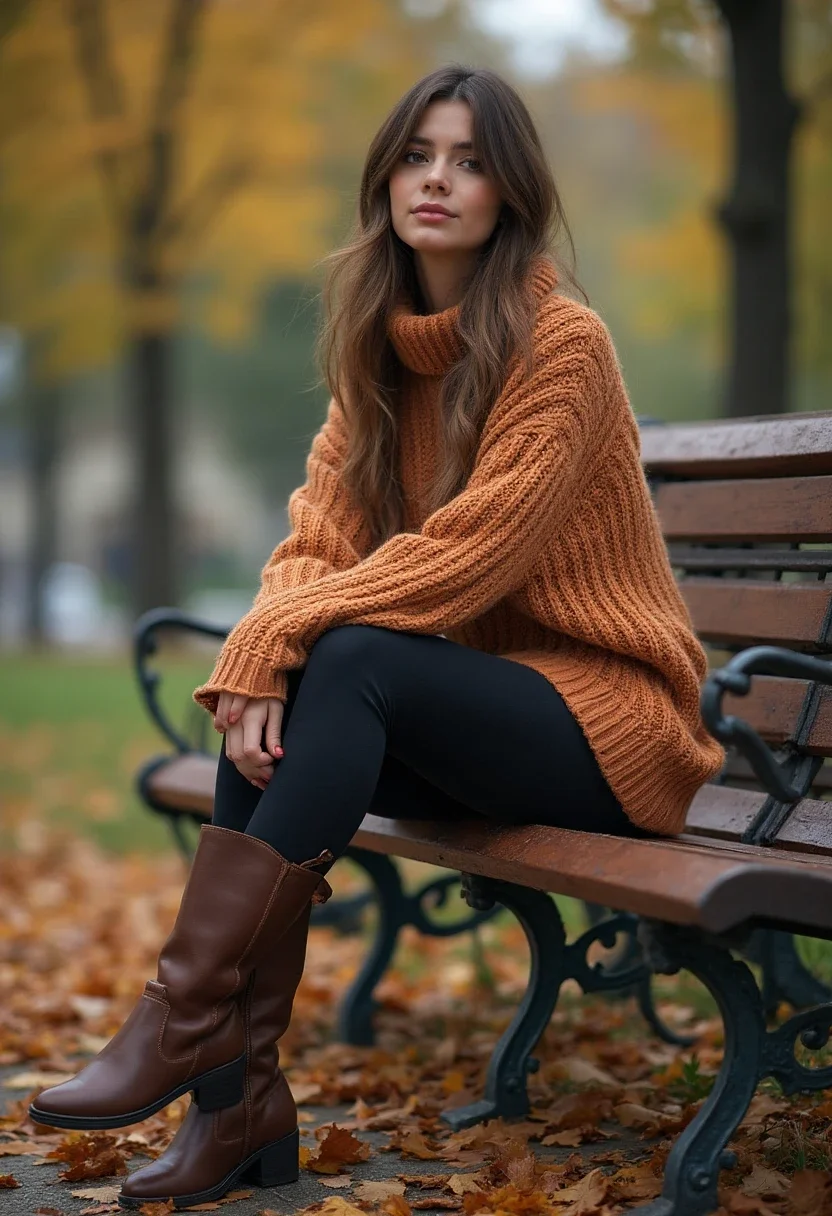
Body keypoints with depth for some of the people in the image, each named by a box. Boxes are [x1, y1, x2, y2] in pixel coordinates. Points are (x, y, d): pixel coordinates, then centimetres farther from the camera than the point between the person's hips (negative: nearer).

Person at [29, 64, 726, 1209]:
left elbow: (471, 553, -21)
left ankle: (188, 1016, -27)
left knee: (355, 661, -30)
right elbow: (318, 536, -1)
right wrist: (257, 658, -20)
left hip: (606, 710, -6)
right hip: (460, 703, 6)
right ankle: (240, 1101, -19)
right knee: (267, 711, -20)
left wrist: (289, 629, -21)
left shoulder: (563, 341, -13)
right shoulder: (378, 349, 8)